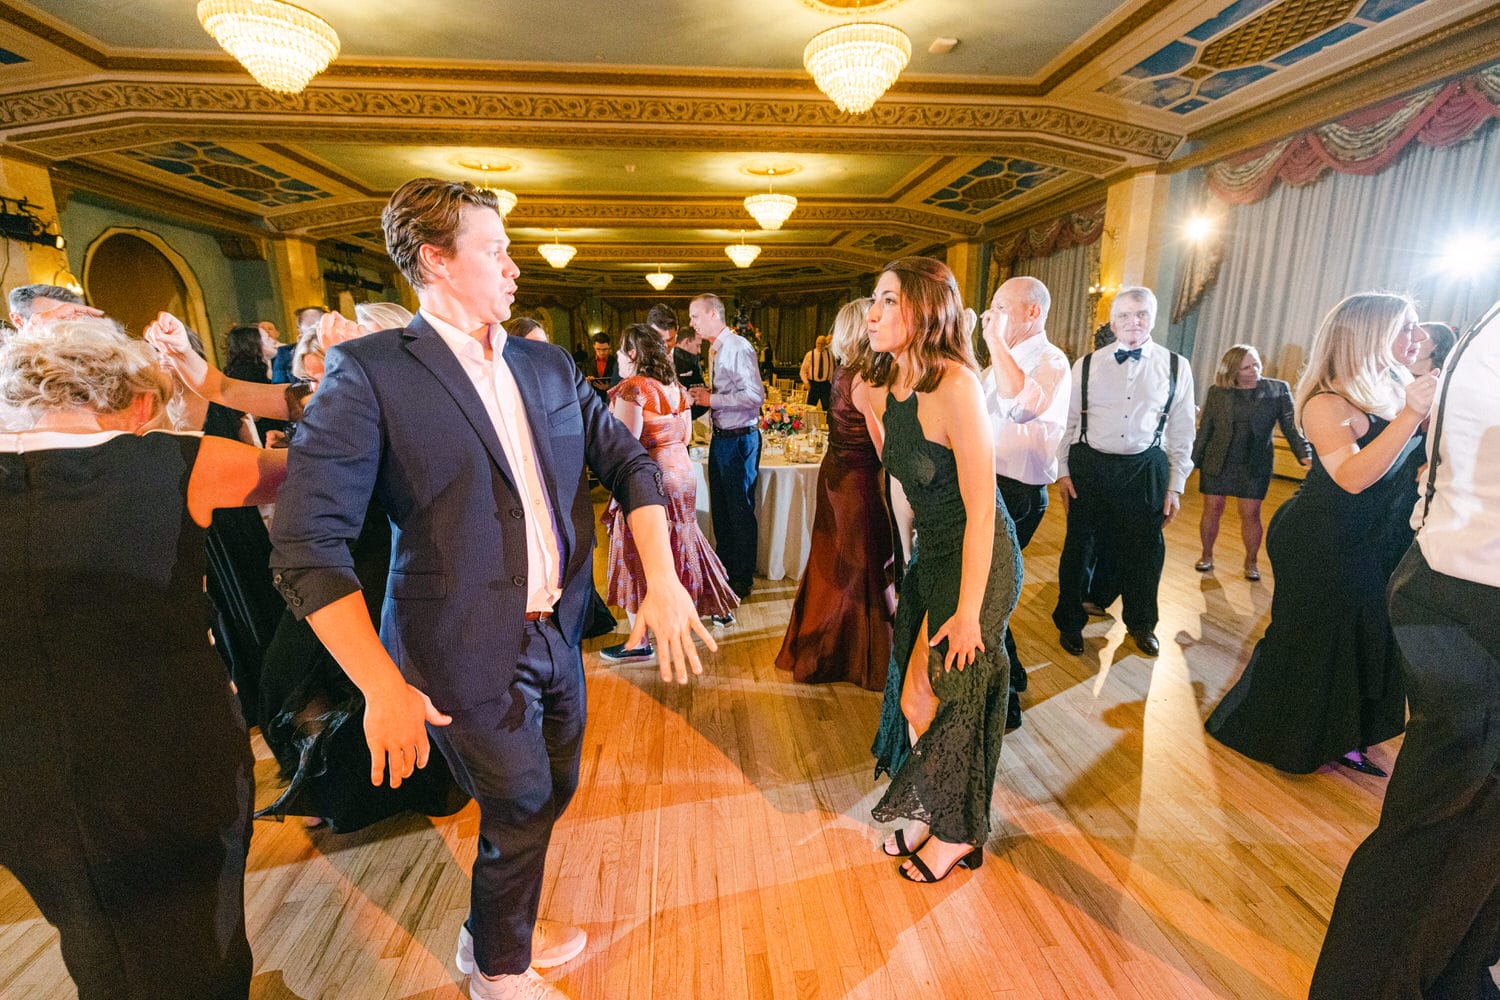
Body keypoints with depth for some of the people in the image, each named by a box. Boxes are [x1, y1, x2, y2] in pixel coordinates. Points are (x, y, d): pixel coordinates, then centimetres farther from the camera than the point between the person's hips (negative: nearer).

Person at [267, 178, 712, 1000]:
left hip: (556, 632, 6)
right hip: (470, 652, -6)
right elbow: (306, 545, -17)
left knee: (553, 790, 23)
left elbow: (629, 463, 3)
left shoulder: (549, 367, 4)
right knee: (521, 809, 13)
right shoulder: (370, 371, -13)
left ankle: (495, 931, 55)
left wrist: (663, 580, -10)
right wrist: (382, 687, -20)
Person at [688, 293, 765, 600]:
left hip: (739, 438, -10)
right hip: (722, 437, 10)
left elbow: (755, 395, -25)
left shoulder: (737, 347, -16)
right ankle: (724, 568, 34)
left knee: (741, 511, 2)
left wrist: (712, 399, -19)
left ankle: (743, 579, 17)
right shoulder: (718, 349, 13)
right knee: (720, 509, 18)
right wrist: (704, 395, 2)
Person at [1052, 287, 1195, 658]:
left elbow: (1182, 431, 5)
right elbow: (1067, 421, 4)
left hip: (1146, 470, 1)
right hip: (1089, 466, 0)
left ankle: (1141, 623, 37)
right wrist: (1063, 471, -1)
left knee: (1145, 550, 11)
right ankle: (1070, 621, 29)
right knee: (1079, 546, 8)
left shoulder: (1176, 367, 3)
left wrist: (1176, 485, 3)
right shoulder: (1087, 365, 1)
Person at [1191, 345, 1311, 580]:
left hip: (1255, 464, 0)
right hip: (1218, 461, 1)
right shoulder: (1217, 392, 0)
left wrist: (1304, 454, -18)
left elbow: (1291, 426, -4)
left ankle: (1251, 561, 20)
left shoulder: (1278, 390, -1)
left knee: (1251, 514, 4)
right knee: (1212, 510, 6)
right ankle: (1206, 555, 22)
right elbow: (1204, 430, 5)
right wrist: (1193, 460, 3)